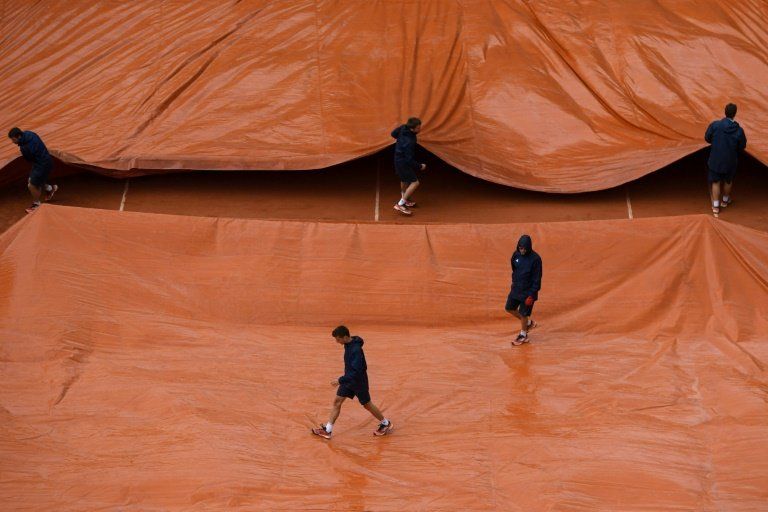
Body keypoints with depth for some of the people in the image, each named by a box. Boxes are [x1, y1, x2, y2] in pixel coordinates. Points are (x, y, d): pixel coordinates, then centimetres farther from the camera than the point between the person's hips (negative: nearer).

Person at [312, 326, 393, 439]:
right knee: (337, 401, 3)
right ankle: (328, 430, 7)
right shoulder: (348, 344, -4)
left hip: (359, 381, -8)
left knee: (367, 404, 9)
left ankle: (385, 423, 31)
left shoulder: (356, 350, -32)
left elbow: (356, 372, -34)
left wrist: (340, 380, -33)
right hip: (349, 379, 8)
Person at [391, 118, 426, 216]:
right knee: (414, 182, -8)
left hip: (399, 159, 10)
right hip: (403, 163, -10)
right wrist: (420, 166, -16)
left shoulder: (403, 128, -12)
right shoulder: (409, 142, -36)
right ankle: (400, 204, -6)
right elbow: (409, 160, -29)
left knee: (405, 180, 28)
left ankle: (405, 200, 48)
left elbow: (394, 133, 9)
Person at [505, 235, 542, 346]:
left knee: (523, 314, 3)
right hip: (516, 289, 7)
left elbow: (537, 279, -16)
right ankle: (528, 322, 35)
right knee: (509, 308, 14)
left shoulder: (535, 259, -20)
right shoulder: (516, 255, -3)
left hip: (527, 291, -7)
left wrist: (531, 294, -17)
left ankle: (523, 335, 26)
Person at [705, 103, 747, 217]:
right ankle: (725, 200, 44)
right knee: (728, 181, 25)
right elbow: (742, 146, -7)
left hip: (715, 160, 0)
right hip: (730, 161, 0)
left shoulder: (714, 125, -21)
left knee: (715, 182, 16)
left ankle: (716, 207, 20)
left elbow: (707, 138, -5)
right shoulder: (739, 131, -20)